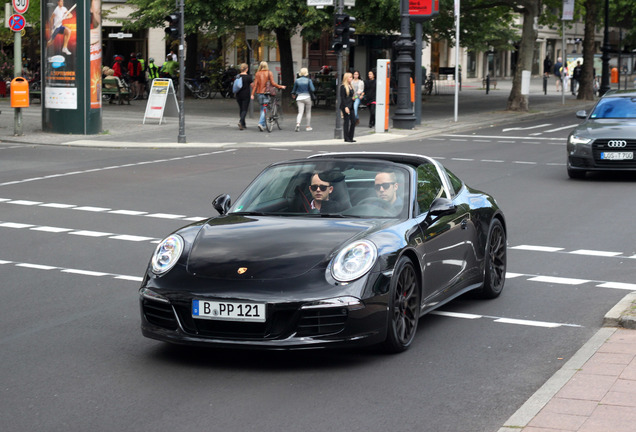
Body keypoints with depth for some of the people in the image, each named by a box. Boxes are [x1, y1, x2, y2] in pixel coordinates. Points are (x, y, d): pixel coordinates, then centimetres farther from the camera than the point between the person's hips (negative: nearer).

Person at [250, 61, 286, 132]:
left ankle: (263, 125, 14)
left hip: (259, 92, 3)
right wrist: (281, 87, 3)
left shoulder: (257, 74, 5)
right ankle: (261, 123, -19)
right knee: (264, 109, -2)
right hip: (266, 92, -3)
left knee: (262, 108, 14)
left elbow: (255, 84, 0)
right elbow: (272, 83, -7)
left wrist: (252, 94, 0)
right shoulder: (269, 73, -2)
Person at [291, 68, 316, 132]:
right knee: (308, 112, 13)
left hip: (299, 98, 2)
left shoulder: (297, 81, 1)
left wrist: (293, 94, 32)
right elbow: (312, 89, -13)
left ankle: (298, 124, -27)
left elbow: (294, 90, 9)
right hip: (307, 97, -1)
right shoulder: (308, 80, -6)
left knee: (300, 112, -3)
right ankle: (308, 126, 16)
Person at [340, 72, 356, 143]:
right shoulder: (343, 87, -8)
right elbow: (342, 98, -13)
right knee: (346, 122, -4)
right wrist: (345, 107, -18)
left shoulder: (351, 86, 16)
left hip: (351, 106, 8)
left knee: (353, 122, 5)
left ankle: (350, 137, 13)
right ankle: (346, 138, 2)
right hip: (345, 106, -8)